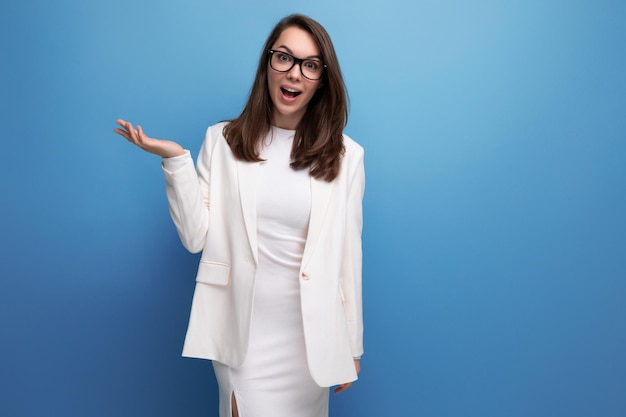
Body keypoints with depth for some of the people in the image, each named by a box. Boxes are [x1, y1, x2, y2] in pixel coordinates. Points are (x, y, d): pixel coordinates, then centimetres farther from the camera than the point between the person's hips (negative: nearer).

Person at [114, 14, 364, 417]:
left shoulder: (344, 155, -3)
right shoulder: (223, 141, -1)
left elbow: (348, 252, -1)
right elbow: (196, 237, -5)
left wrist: (351, 344, 3)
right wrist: (176, 160, -16)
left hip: (310, 331, 1)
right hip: (240, 327, 0)